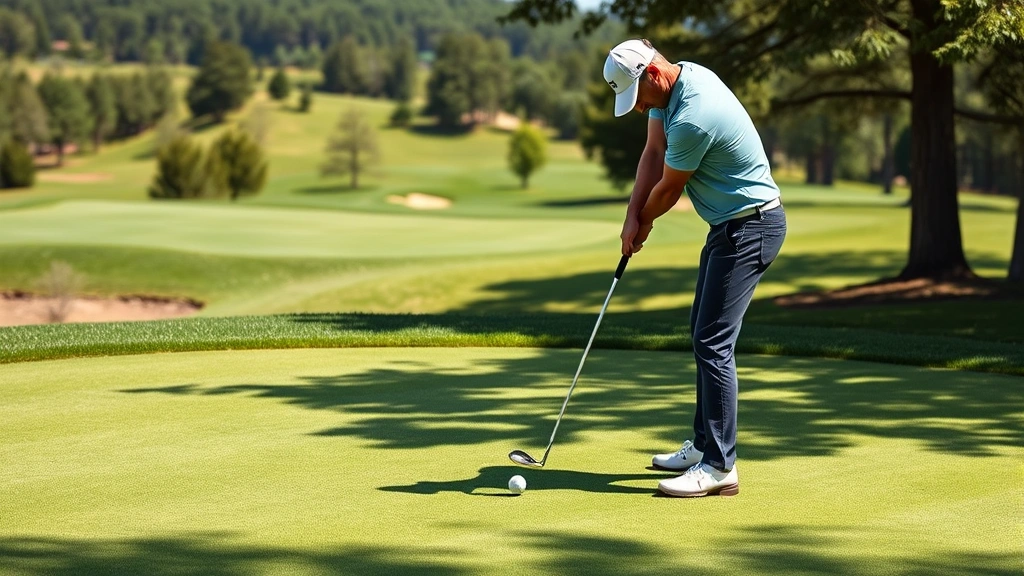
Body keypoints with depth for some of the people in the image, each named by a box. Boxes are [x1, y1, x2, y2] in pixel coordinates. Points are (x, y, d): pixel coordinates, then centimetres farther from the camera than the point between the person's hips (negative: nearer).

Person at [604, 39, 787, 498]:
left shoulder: (693, 119, -29)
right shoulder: (670, 86, 2)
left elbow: (669, 189, -14)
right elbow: (653, 153, 10)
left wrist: (643, 222, 5)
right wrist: (633, 216, -1)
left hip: (750, 226, -11)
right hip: (729, 224, 11)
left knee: (713, 342, -14)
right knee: (703, 332, 17)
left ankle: (719, 467, -13)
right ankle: (705, 444, 28)